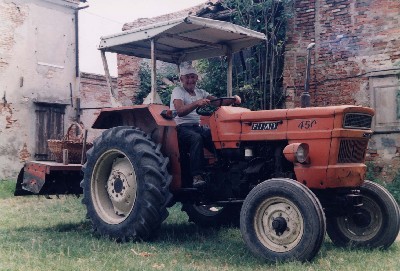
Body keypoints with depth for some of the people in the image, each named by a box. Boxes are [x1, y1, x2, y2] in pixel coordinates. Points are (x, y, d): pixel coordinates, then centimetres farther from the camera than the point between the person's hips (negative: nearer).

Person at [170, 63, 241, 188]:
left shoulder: (200, 92, 18)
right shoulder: (178, 91, -1)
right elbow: (180, 111, -20)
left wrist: (233, 99, -15)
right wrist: (197, 103, -35)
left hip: (198, 126, 6)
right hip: (182, 127, -6)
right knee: (196, 138, -38)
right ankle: (197, 176, -40)